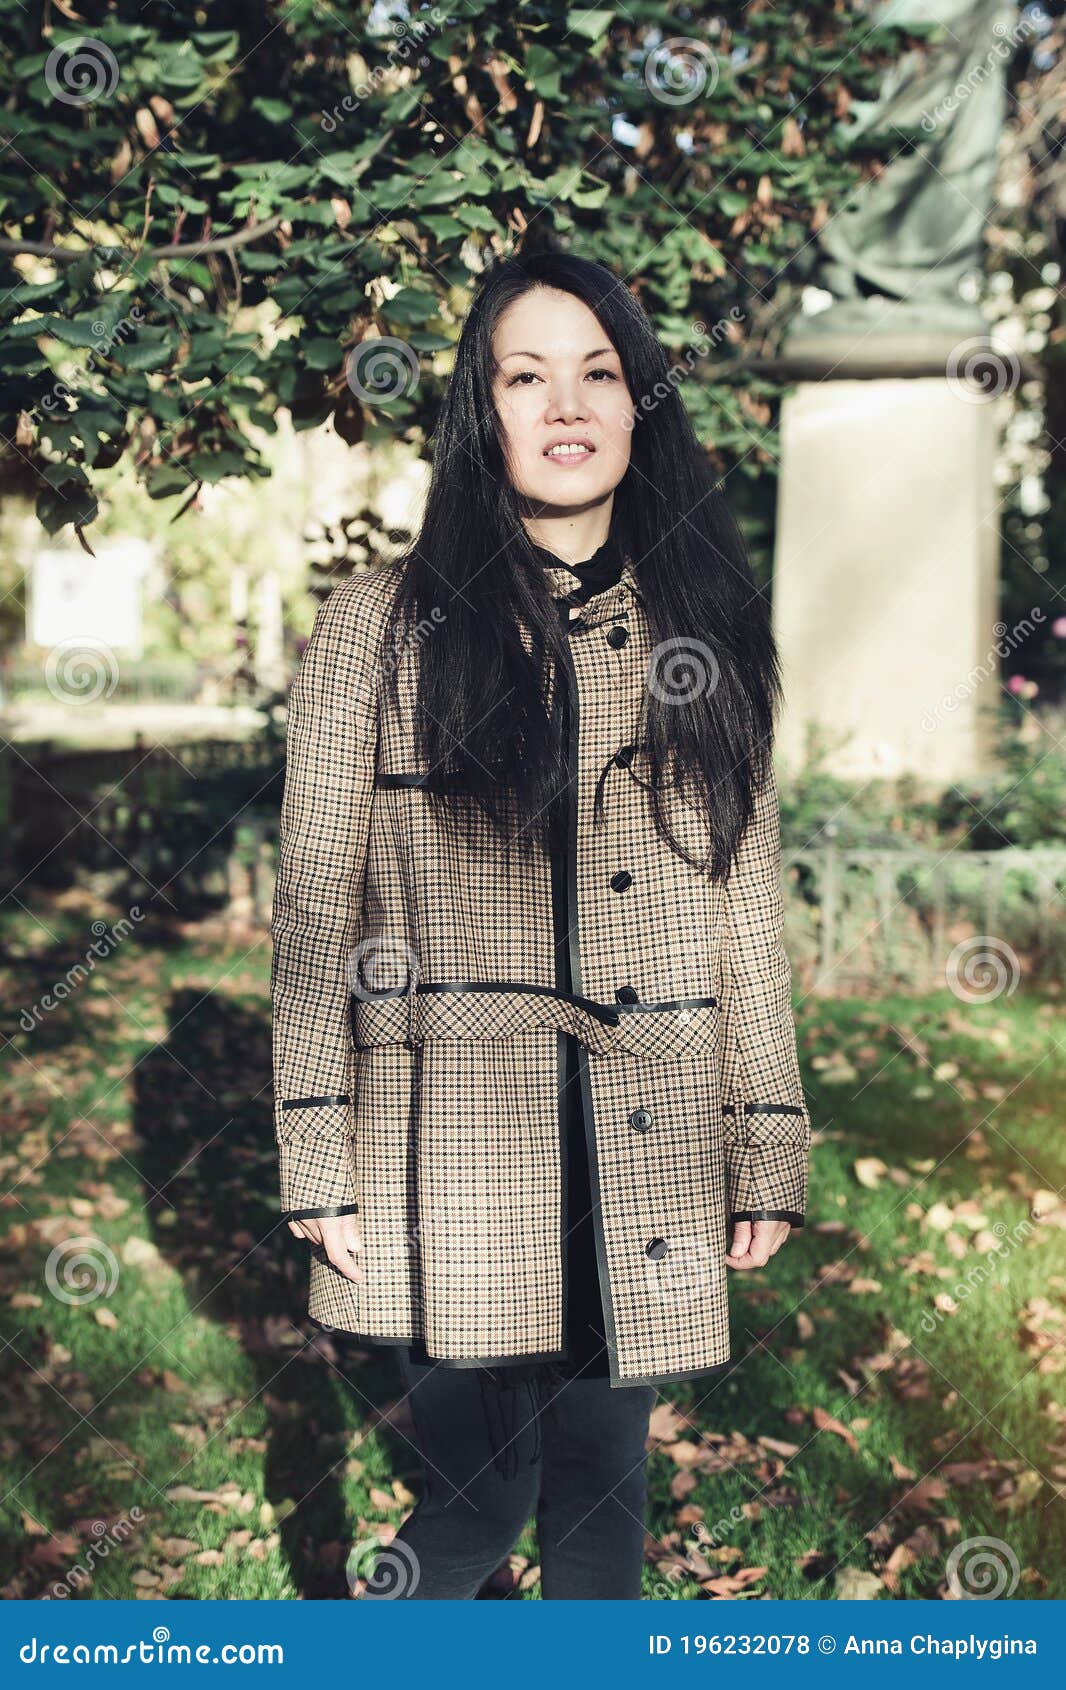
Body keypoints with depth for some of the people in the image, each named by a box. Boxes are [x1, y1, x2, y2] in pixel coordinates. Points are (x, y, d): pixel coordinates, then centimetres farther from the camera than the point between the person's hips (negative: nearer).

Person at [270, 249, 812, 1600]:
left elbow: (748, 909, 10)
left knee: (601, 1490, 10)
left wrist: (769, 1153, 7)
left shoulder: (700, 638, 10)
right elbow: (315, 909, 0)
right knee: (479, 1492, 2)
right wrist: (317, 1166, -4)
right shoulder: (381, 625, 1)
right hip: (447, 1144, -2)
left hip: (647, 1150, 3)